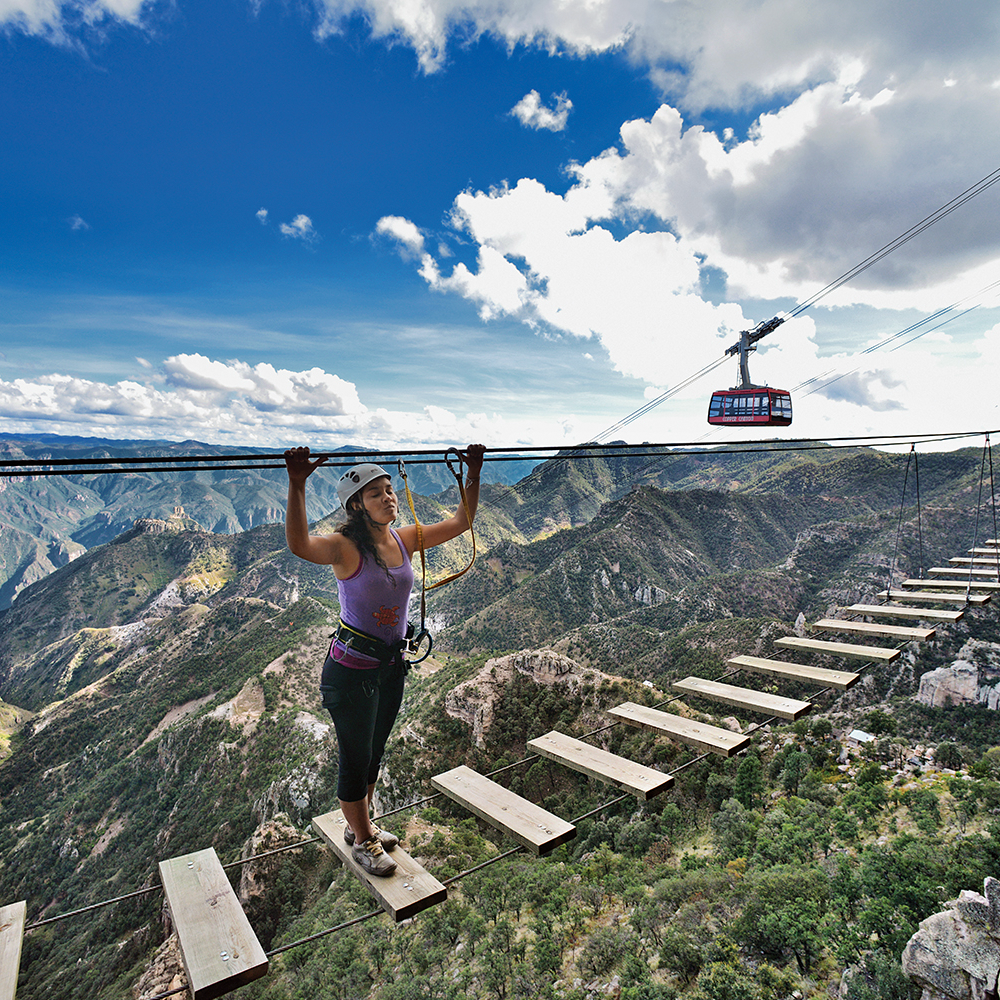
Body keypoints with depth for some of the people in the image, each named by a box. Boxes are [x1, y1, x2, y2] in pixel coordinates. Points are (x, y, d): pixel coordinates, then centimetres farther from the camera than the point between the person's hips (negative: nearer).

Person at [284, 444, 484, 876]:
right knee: (356, 759, 11)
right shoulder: (345, 547, -20)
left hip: (391, 666, 6)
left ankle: (361, 825, 47)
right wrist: (297, 484, -52)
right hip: (351, 670, -6)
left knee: (374, 753, 24)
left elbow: (460, 522, 4)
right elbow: (299, 545, -42)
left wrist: (473, 475, -3)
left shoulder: (404, 539, -2)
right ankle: (362, 842, 35)